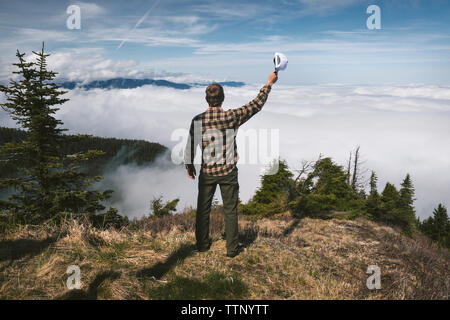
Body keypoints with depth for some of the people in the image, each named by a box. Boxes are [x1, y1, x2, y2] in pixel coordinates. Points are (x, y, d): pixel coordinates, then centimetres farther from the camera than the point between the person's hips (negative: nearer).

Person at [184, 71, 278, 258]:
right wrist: (269, 84, 7)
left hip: (207, 172, 2)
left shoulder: (197, 120, -7)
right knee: (230, 210, 9)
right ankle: (232, 248, 18)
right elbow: (256, 105, -3)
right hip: (228, 172, -2)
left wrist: (189, 166, 18)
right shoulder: (230, 117, -13)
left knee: (203, 209, 16)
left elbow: (190, 147, 1)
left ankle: (202, 244, 28)